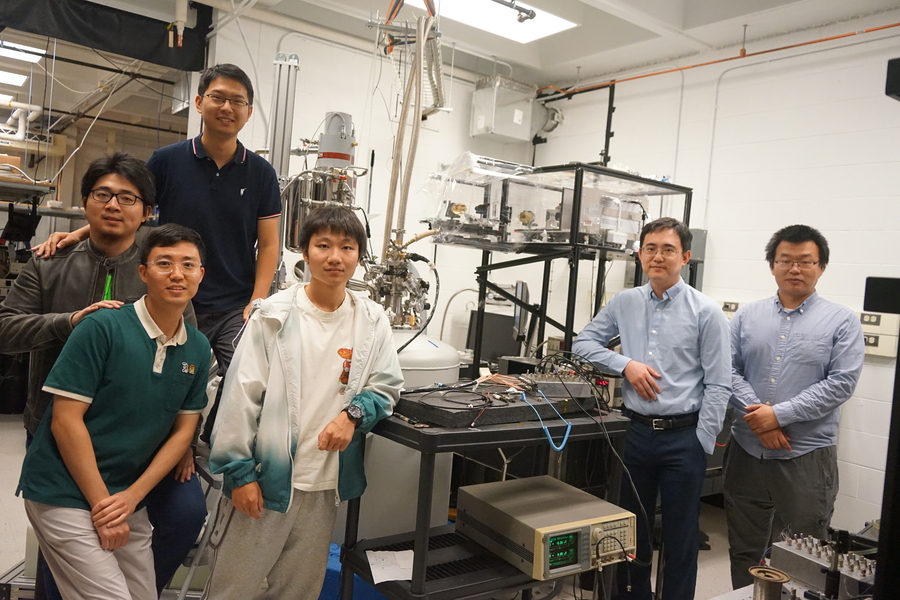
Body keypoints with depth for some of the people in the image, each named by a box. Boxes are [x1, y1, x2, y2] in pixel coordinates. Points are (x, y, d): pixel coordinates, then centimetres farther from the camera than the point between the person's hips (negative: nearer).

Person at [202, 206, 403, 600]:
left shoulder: (372, 322, 0)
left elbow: (385, 387, 8)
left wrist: (354, 413, -12)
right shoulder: (274, 315, -7)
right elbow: (241, 395, -7)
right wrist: (239, 471, -8)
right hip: (264, 477, -2)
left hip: (325, 485, 3)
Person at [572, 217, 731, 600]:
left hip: (683, 438, -3)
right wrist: (626, 364, -8)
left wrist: (700, 445, -11)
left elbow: (718, 386, -7)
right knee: (631, 533, 17)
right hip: (636, 433, 4)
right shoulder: (624, 303, 4)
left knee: (680, 540, 10)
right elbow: (583, 343, 8)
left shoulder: (706, 312, -6)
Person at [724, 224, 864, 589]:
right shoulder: (746, 316, 6)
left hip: (807, 456, -2)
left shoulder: (842, 321, -1)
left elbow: (842, 383, -10)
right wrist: (757, 417, -14)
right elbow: (729, 370, 0)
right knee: (744, 550, 15)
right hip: (747, 452, 3)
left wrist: (779, 415, -15)